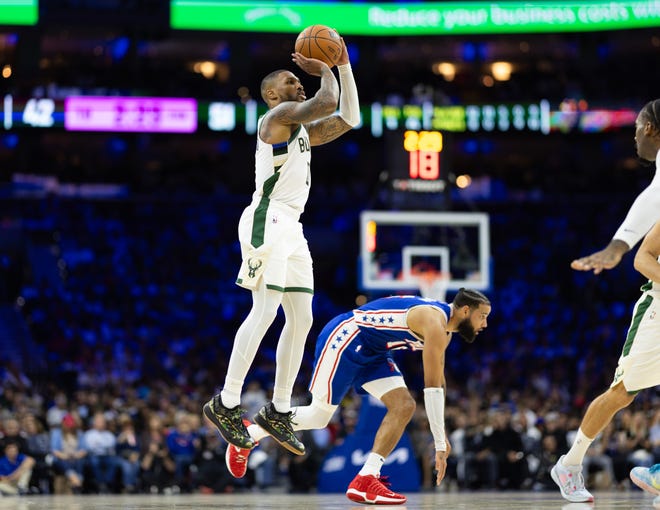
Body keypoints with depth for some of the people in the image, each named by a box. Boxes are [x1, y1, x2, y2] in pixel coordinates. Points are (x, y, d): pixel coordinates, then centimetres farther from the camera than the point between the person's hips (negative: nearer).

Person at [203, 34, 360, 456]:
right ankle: (226, 404, -14)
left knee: (301, 319, 6)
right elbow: (326, 103, -17)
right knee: (265, 311, -16)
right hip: (268, 221, -10)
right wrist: (326, 71, 1)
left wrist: (344, 65, 20)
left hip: (291, 228, 10)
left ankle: (279, 411, 11)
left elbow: (349, 119, 23)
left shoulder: (303, 131, 23)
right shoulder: (278, 116, -4)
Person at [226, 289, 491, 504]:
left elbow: (437, 383, 18)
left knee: (404, 406, -7)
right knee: (319, 415, -1)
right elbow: (432, 387, -26)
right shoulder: (435, 322, -23)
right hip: (344, 338, -9)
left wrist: (441, 435, 17)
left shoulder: (444, 330, 7)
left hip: (370, 351, 9)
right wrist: (439, 445, -24)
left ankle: (366, 480, -13)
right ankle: (248, 434, 19)